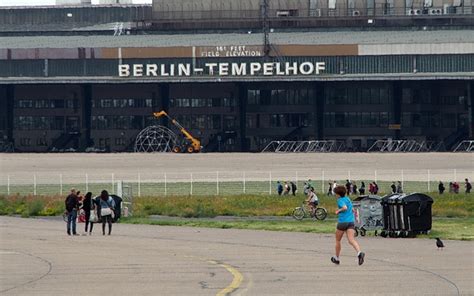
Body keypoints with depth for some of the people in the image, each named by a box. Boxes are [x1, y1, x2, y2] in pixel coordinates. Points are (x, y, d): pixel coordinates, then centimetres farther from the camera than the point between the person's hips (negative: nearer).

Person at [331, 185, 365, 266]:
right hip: (351, 221, 6)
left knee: (338, 240, 14)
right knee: (351, 240, -9)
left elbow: (345, 208, -24)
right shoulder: (348, 199, 16)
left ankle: (336, 258, 26)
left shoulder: (340, 200, -7)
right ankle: (359, 252, -36)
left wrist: (338, 211, -8)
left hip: (342, 222, -6)